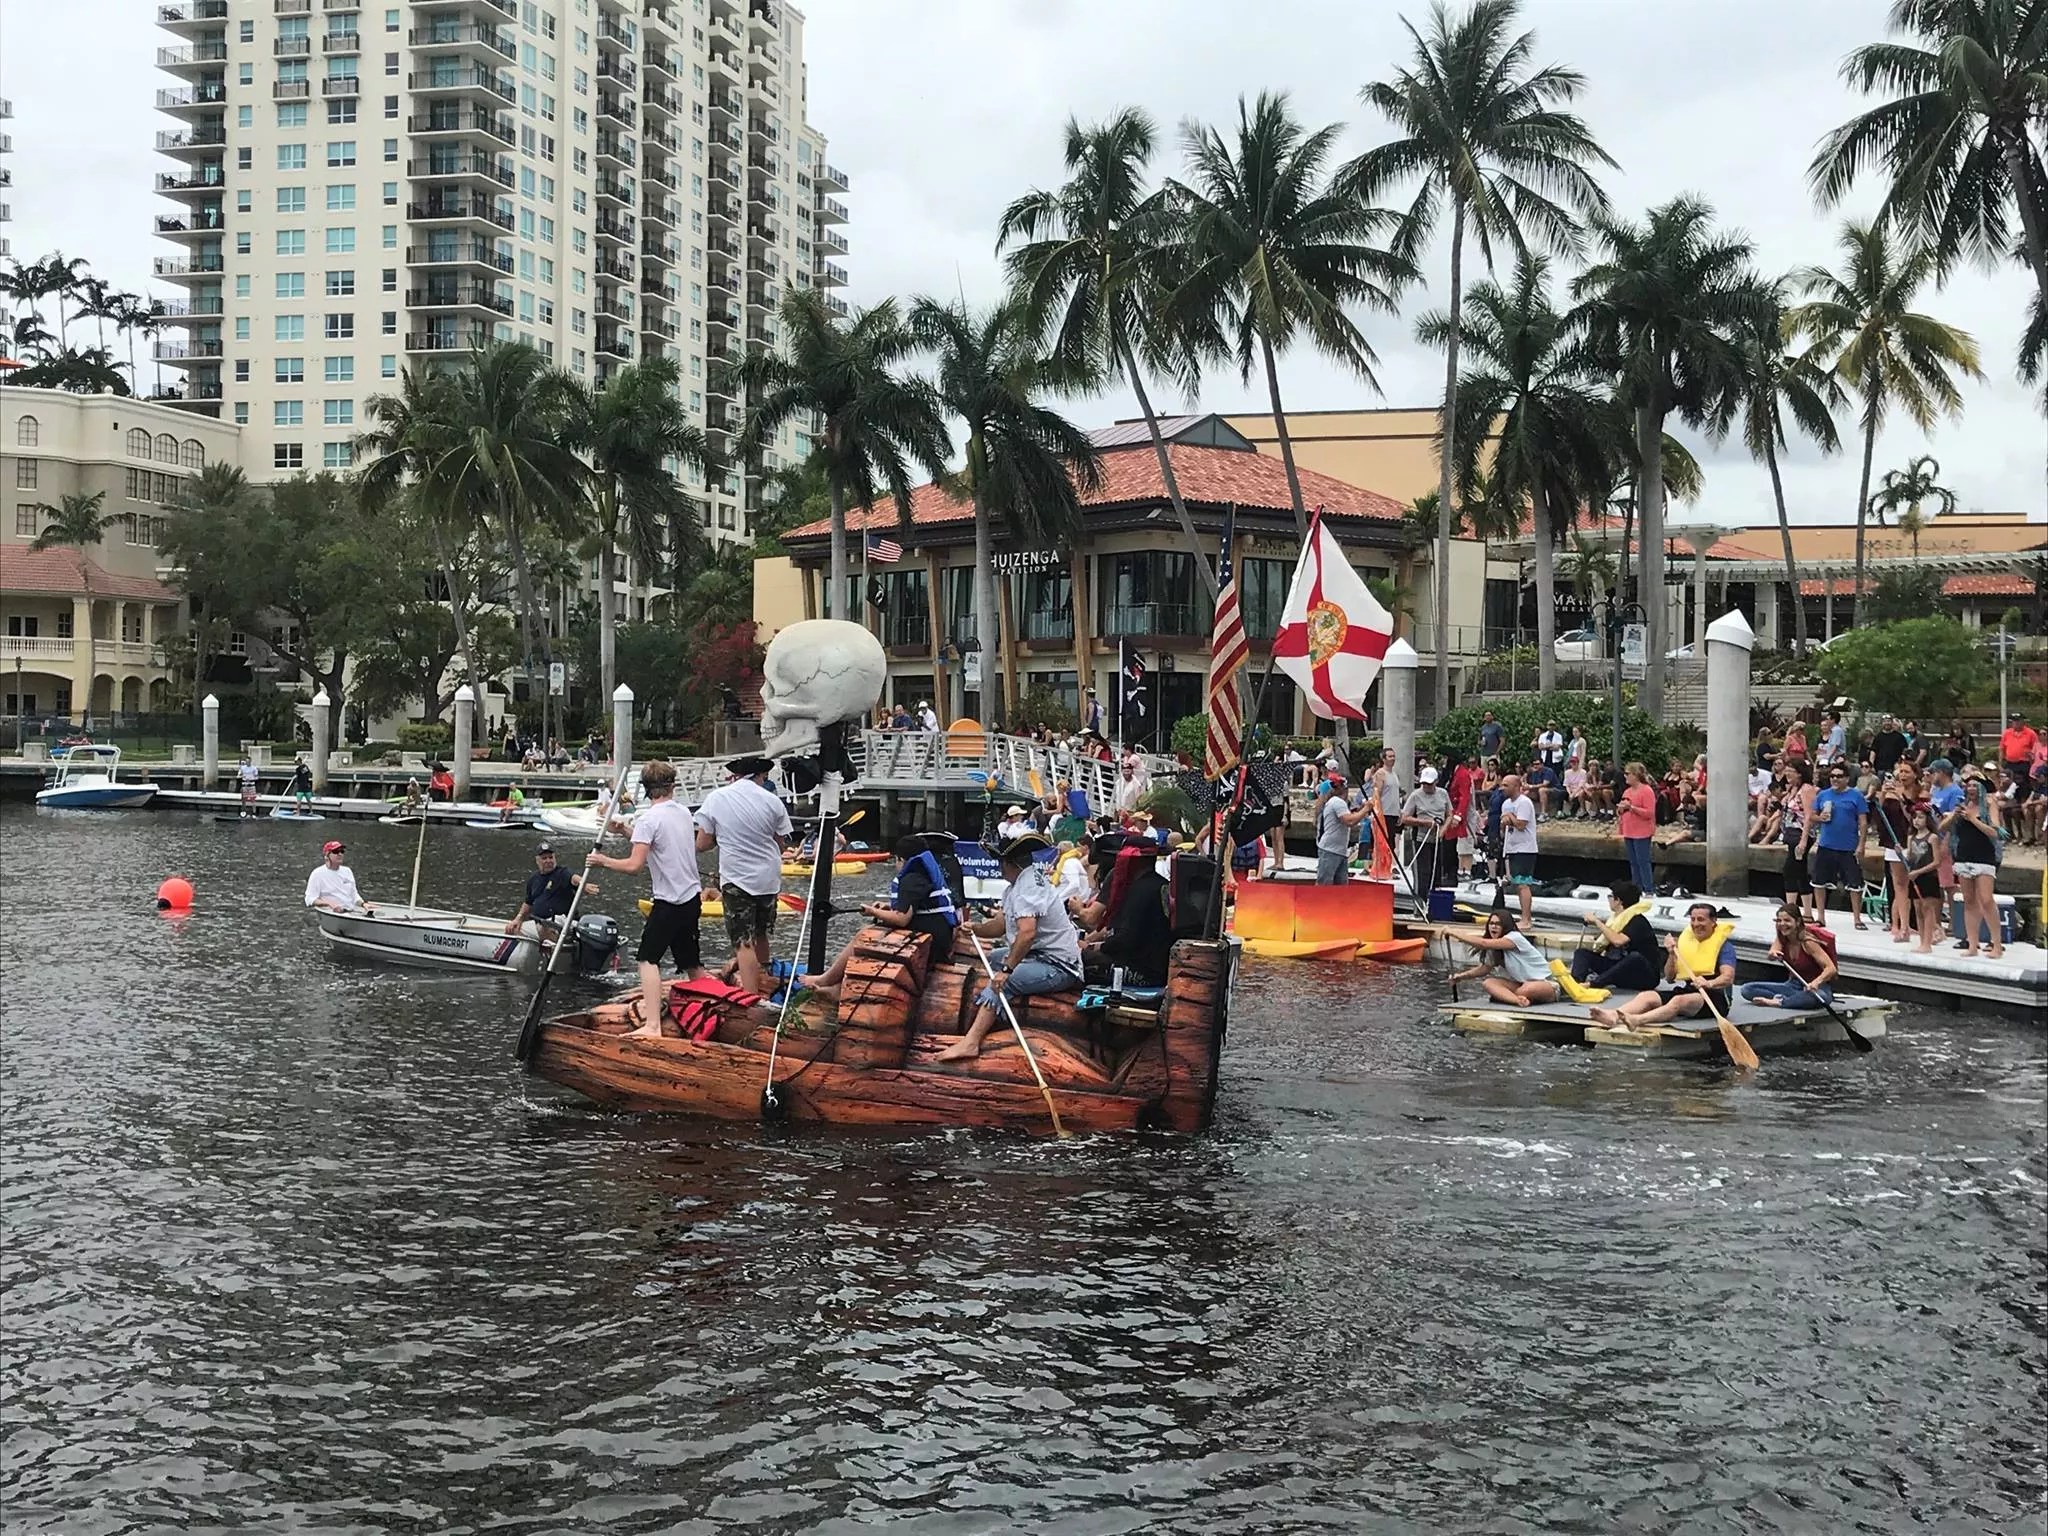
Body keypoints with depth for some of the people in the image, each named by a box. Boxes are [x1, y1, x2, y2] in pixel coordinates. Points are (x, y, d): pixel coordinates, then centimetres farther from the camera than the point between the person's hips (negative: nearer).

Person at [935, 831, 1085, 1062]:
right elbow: (1004, 923, 16)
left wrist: (1007, 969, -32)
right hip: (1043, 956, 11)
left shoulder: (1028, 887, -17)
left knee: (1001, 980, -24)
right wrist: (976, 928, 0)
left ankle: (970, 1042, -33)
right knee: (994, 957, 24)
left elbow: (1027, 932, -32)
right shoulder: (1021, 883, 15)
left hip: (1058, 967, -11)